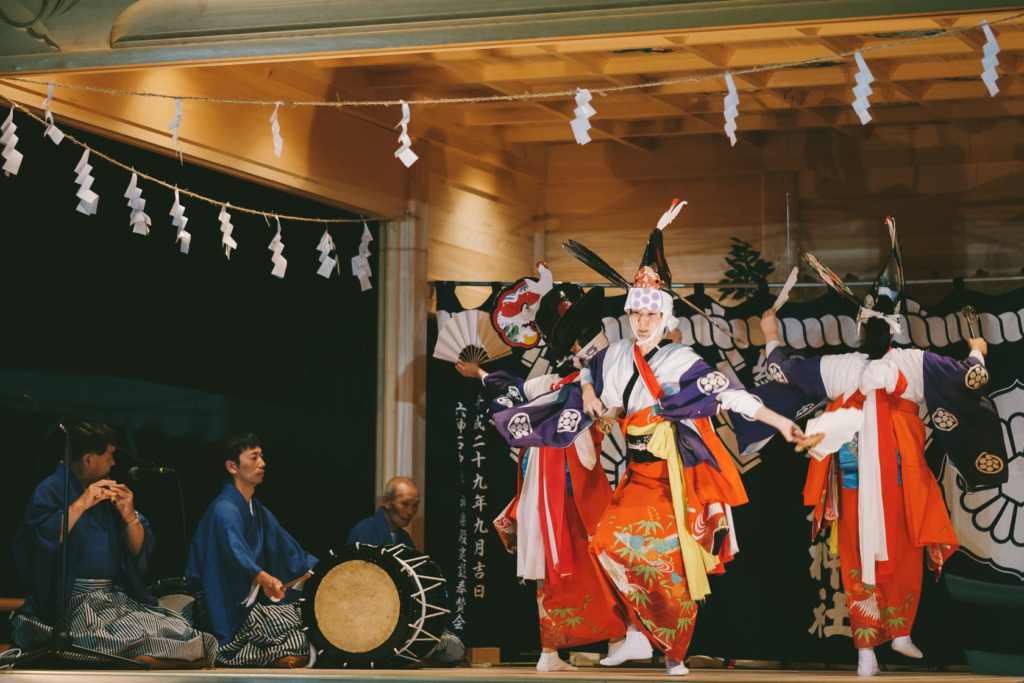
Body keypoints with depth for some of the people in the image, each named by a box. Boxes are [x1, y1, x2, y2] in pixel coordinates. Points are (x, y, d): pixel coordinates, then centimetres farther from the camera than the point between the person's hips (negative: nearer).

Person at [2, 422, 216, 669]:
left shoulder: (110, 492, 20)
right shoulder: (51, 490, 2)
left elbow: (139, 552, 15)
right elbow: (42, 541, -18)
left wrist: (130, 516, -2)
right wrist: (79, 505, -17)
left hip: (118, 597, 6)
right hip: (73, 600, -6)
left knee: (180, 631, -20)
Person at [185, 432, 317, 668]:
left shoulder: (260, 513, 16)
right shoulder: (225, 511, -15)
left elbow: (290, 551, 18)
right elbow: (235, 551, -34)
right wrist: (263, 578, -52)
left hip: (254, 606, 10)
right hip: (233, 617, -10)